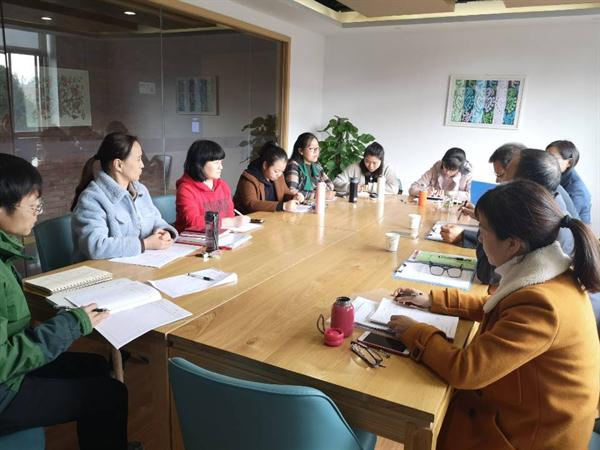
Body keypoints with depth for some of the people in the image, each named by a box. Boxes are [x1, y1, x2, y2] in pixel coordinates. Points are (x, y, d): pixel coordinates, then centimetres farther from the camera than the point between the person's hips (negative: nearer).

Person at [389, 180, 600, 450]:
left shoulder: (539, 305, -35)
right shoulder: (553, 273, -7)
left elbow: (464, 370, -31)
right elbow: (493, 307, 11)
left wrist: (414, 332, -16)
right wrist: (431, 300, 8)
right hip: (529, 410, 7)